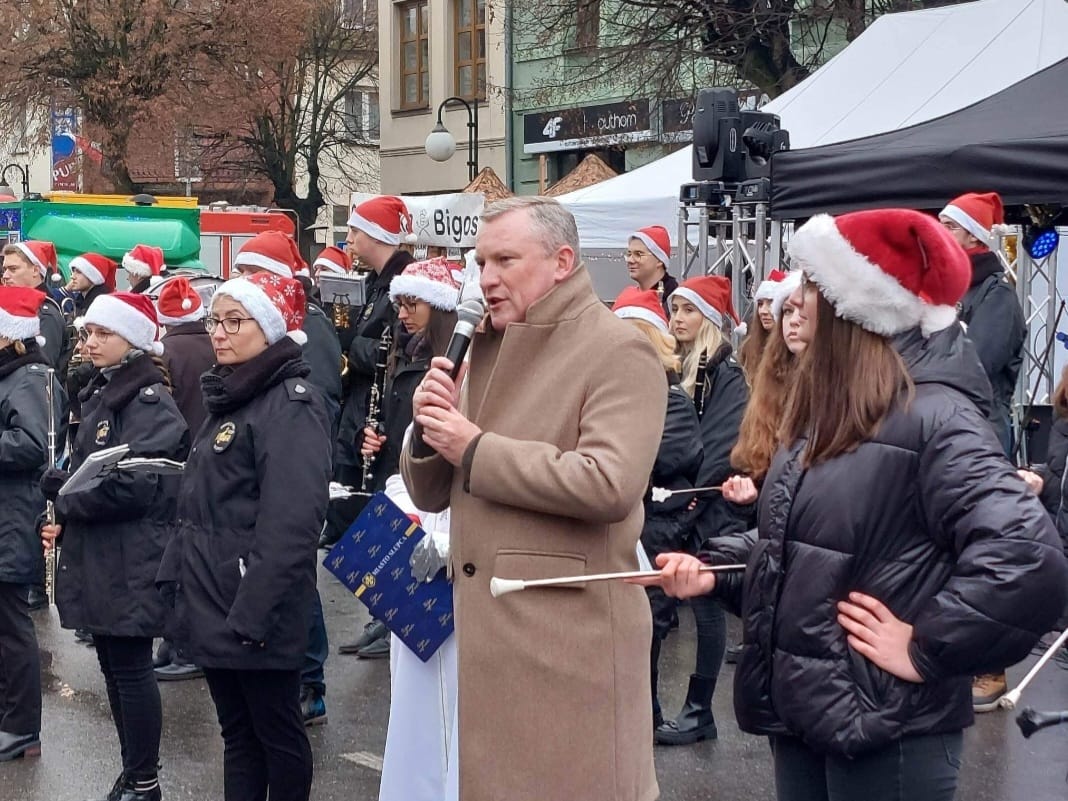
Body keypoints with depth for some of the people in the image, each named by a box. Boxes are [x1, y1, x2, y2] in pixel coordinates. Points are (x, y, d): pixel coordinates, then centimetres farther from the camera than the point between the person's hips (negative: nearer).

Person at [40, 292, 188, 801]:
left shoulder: (150, 401, -13)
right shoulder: (100, 395, 15)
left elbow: (135, 485, -22)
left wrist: (65, 504, -12)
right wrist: (65, 518, 2)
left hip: (131, 562, -9)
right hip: (97, 558, 9)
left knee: (131, 667, -2)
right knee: (112, 665, 13)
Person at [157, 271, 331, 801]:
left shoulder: (292, 404, -15)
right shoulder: (229, 397, 14)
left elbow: (290, 526, -22)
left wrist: (252, 615, -24)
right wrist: (177, 576, 14)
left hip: (257, 613, -9)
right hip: (213, 604, 9)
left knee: (278, 734, 5)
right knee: (237, 733, 15)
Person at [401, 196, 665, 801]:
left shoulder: (618, 351, -9)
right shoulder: (485, 348, 14)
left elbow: (609, 484, -26)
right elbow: (432, 493, 17)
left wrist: (476, 448, -17)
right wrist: (429, 428, -5)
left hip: (572, 631, -7)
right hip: (486, 626, 8)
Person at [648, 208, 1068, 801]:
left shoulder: (934, 417, -18)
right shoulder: (825, 415, 10)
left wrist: (928, 651, -21)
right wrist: (715, 569, 4)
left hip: (884, 729, -8)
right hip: (798, 710, 8)